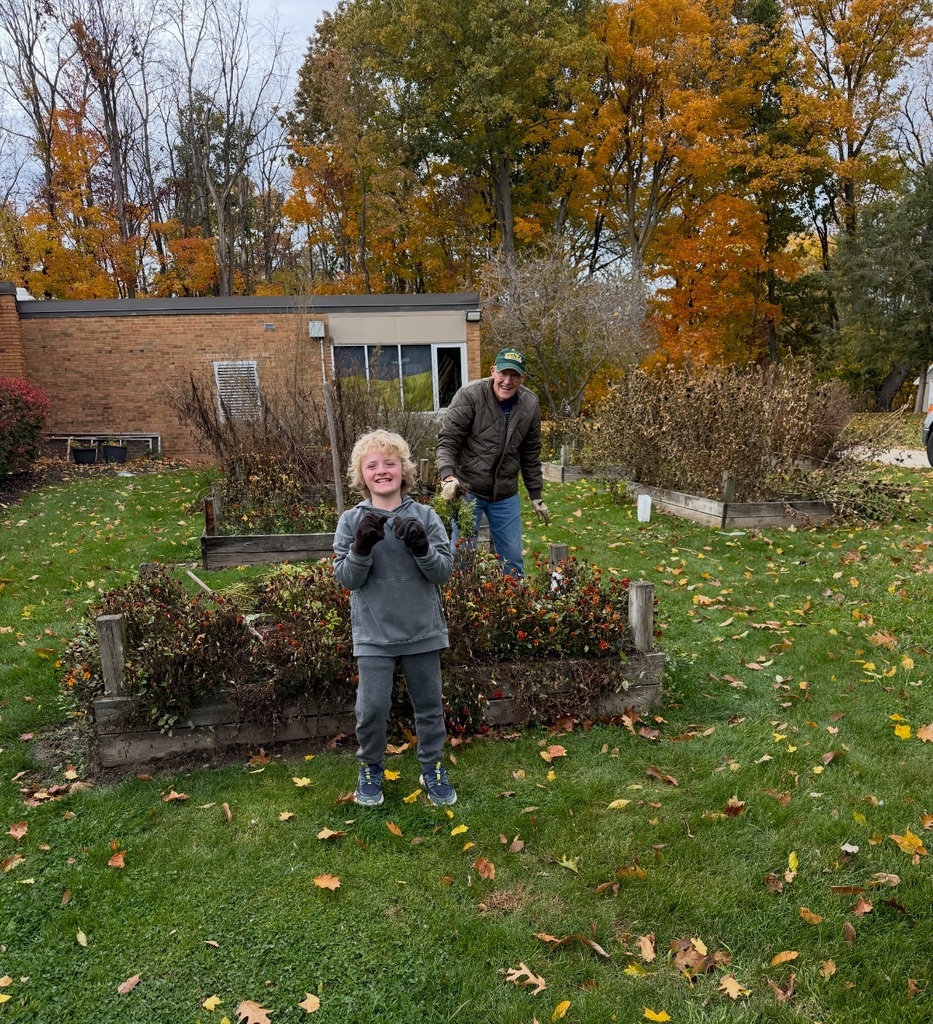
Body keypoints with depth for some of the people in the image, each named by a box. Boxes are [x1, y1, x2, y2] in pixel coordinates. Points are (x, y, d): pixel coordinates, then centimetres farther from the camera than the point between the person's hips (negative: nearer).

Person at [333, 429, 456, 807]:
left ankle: (433, 768, 34)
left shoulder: (424, 516, -4)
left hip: (423, 631, 1)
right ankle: (370, 769, 29)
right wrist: (361, 547, -24)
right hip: (373, 634, -1)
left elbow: (444, 571, -5)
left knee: (429, 704, 13)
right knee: (372, 707, 2)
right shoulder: (352, 520, -4)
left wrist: (422, 547, -24)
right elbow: (346, 578, -6)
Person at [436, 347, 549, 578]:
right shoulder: (469, 395, -14)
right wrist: (448, 476, -30)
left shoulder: (530, 405, 0)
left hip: (506, 495, 4)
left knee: (513, 557, 11)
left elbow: (531, 455, 9)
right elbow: (447, 440, -14)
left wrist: (536, 496, 13)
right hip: (467, 489, -4)